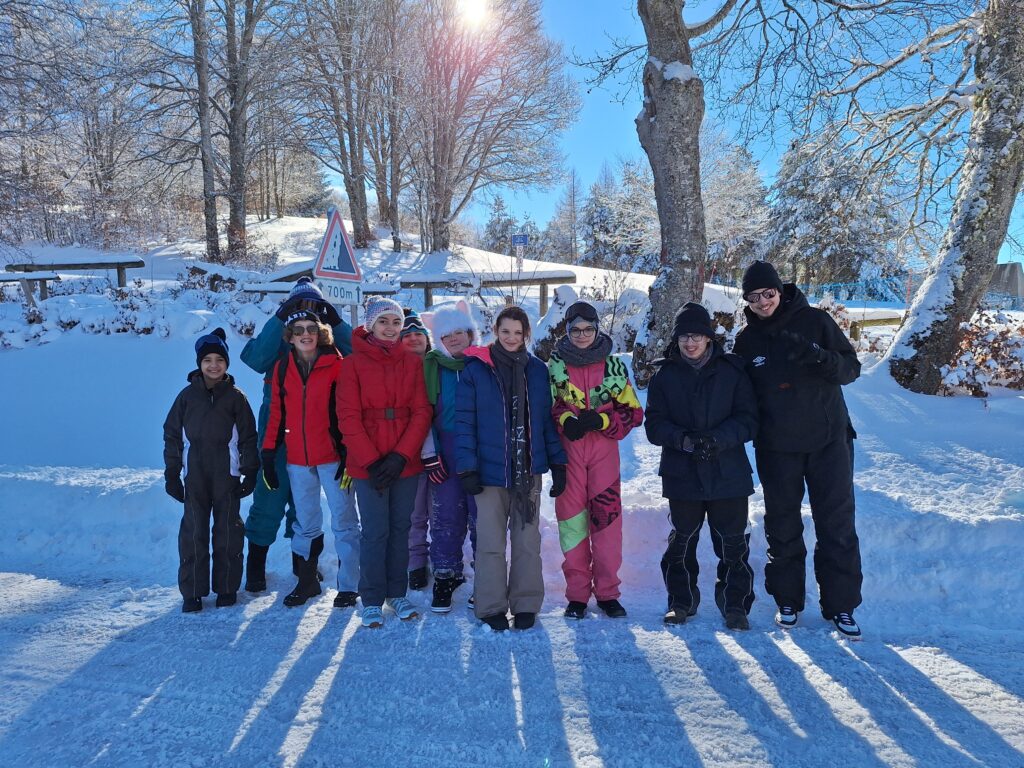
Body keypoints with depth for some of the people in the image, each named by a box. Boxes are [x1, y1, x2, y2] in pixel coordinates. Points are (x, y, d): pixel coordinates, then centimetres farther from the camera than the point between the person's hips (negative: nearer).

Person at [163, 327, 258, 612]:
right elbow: (172, 435, 8)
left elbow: (248, 436, 4)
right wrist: (171, 474, 4)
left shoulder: (235, 396, 2)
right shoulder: (187, 395, 4)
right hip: (195, 476, 1)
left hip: (227, 475, -1)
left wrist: (251, 471, 0)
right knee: (193, 532, 2)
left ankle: (227, 588, 17)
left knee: (228, 530, 5)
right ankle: (192, 592, 11)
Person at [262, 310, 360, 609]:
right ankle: (307, 581, 29)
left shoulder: (336, 365, -6)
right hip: (297, 460, 4)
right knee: (305, 523, 15)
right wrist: (269, 453, 6)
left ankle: (348, 585, 14)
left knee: (344, 520, 4)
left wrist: (348, 452, -12)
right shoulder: (282, 368, 6)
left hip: (332, 455, -4)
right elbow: (277, 413, 9)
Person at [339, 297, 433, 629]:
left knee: (400, 528, 12)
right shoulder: (353, 363, -2)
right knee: (376, 532, 1)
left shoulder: (412, 362, 5)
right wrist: (371, 461, -13)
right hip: (368, 465, -3)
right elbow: (349, 418, -6)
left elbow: (422, 412, 0)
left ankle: (397, 594, 27)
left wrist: (400, 455, -11)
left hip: (406, 462, 3)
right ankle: (372, 600, 16)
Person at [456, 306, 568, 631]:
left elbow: (547, 420, 10)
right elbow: (464, 421, -5)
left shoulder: (537, 370, 6)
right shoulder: (476, 369, -3)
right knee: (491, 543, 4)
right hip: (490, 470, -2)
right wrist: (467, 468, -11)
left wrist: (557, 464, 7)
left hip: (528, 470, 3)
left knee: (527, 541, 9)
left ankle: (526, 604, 22)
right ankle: (491, 607, 17)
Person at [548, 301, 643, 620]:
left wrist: (600, 420, -12)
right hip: (567, 450, 0)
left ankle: (607, 592, 13)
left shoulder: (613, 365, 6)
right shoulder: (555, 365, 5)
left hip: (604, 450, 0)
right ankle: (577, 593, 12)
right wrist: (565, 420, -14)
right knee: (571, 518, 1)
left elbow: (633, 412, 4)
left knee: (607, 518, -1)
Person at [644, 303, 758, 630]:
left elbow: (748, 419, -2)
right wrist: (683, 440, -20)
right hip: (682, 474, 1)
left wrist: (718, 439, -19)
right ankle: (681, 602, 28)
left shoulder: (732, 370, 2)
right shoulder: (664, 375, 5)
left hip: (728, 473, -1)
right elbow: (654, 424, -1)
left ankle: (736, 605, 21)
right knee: (682, 541, 11)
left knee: (732, 543, 4)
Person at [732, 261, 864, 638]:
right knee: (782, 527, 10)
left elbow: (851, 368, -7)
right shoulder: (747, 340, 2)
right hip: (776, 449, 2)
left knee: (837, 525, 4)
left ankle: (841, 605, 17)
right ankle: (788, 600, 24)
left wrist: (819, 356, -25)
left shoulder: (815, 321, -4)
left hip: (829, 440, -1)